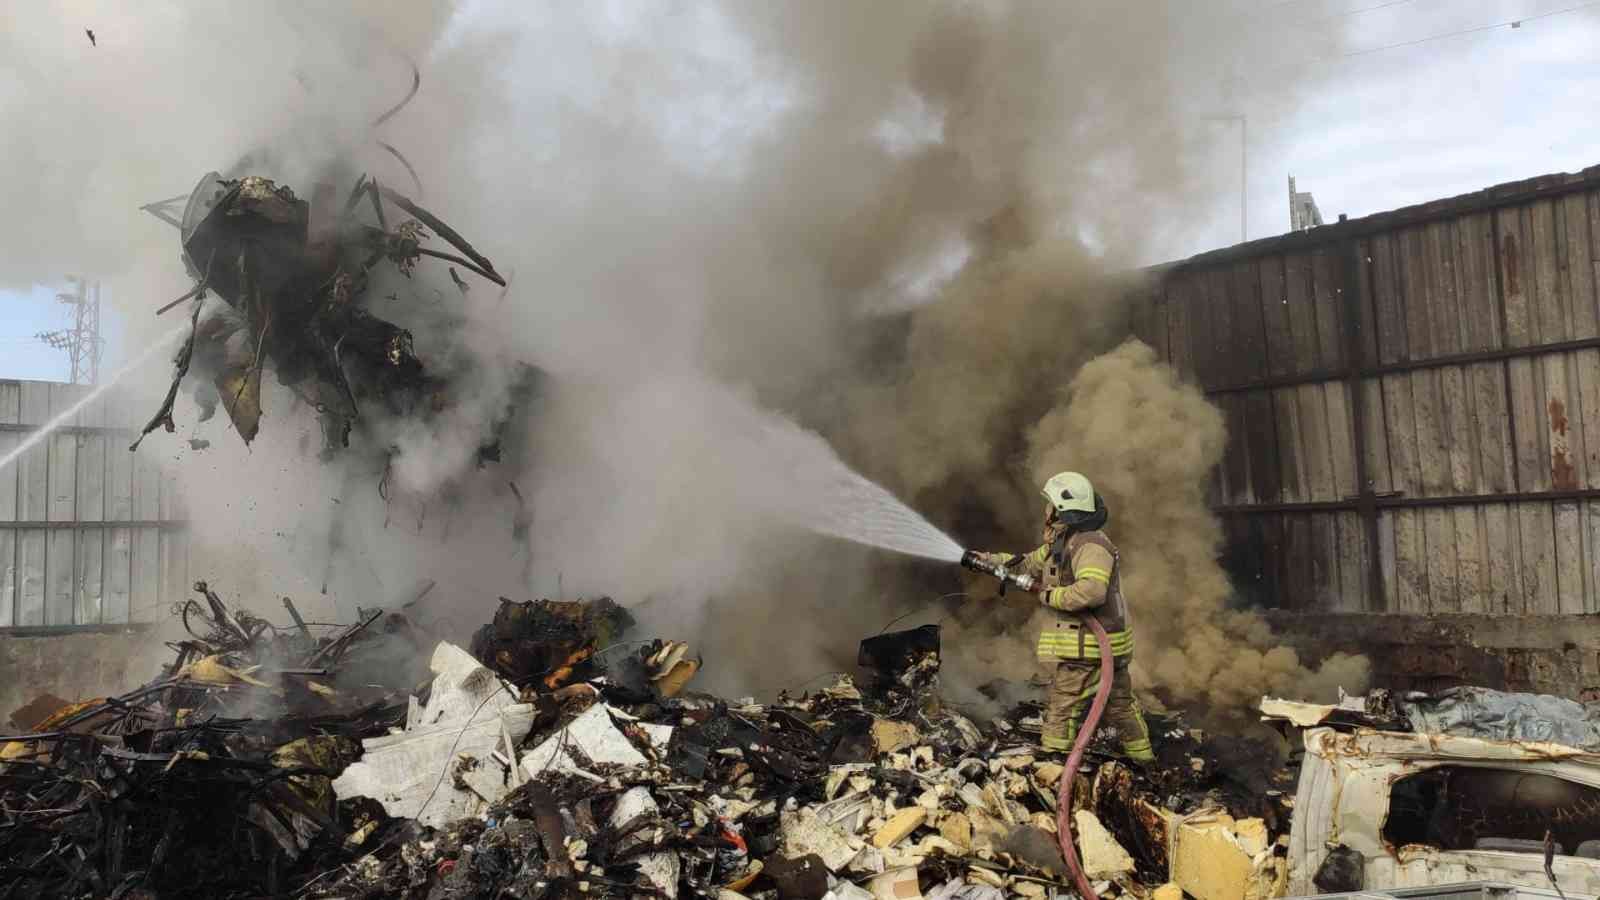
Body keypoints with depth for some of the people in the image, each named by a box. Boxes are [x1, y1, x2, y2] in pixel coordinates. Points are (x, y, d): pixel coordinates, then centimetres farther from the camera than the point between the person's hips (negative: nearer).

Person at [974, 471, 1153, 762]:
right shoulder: (1062, 543, 13)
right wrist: (989, 559, 12)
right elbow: (1027, 565, 21)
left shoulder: (1091, 545, -19)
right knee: (1120, 704, 20)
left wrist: (1050, 596, -21)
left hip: (1086, 648, -10)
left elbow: (1091, 591, -34)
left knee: (1062, 708, -5)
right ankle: (1144, 760, 33)